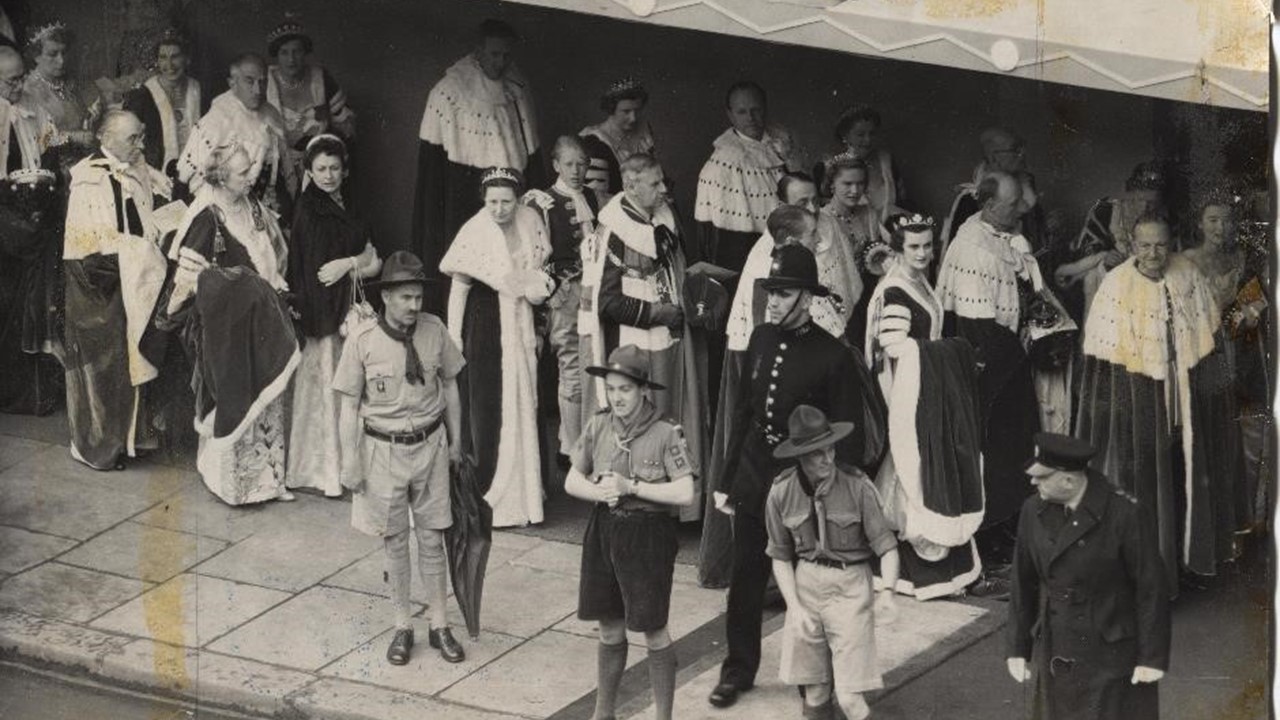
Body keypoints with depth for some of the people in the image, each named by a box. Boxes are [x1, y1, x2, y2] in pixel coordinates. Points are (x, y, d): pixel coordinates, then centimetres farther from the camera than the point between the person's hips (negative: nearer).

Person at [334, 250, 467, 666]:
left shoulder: (434, 331, -7)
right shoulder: (363, 341, -14)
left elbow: (449, 386, 7)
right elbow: (348, 405, -8)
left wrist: (456, 441, 12)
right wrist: (350, 461, -8)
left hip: (430, 444, 2)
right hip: (384, 448, -2)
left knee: (432, 536, 10)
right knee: (394, 539, 10)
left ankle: (438, 624, 22)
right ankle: (402, 626, 22)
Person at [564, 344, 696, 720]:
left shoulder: (665, 434, -13)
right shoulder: (599, 427, 1)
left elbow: (685, 493, -18)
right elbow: (572, 481, 7)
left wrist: (631, 485, -18)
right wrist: (599, 491, -13)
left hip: (648, 535, -4)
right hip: (604, 531, 5)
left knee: (654, 633, 3)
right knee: (610, 630, 15)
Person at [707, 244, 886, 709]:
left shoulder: (834, 357, -15)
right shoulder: (761, 339, 1)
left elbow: (847, 440, -11)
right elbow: (743, 413, 10)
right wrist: (726, 479, 10)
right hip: (754, 479, 5)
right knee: (745, 582, 12)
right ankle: (738, 669, 29)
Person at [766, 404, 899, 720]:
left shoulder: (857, 486, -13)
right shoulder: (782, 492, -5)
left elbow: (886, 546, -10)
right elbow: (780, 556, 5)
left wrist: (887, 591, -26)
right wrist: (795, 607, -5)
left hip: (850, 585, -3)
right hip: (805, 583, 3)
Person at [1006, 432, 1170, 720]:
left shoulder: (1125, 515, -16)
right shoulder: (1034, 511, -1)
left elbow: (1150, 588, -11)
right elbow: (1024, 585, 7)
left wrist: (1152, 658, -10)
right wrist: (1017, 648, 9)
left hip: (1112, 659, -4)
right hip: (1056, 658, 4)